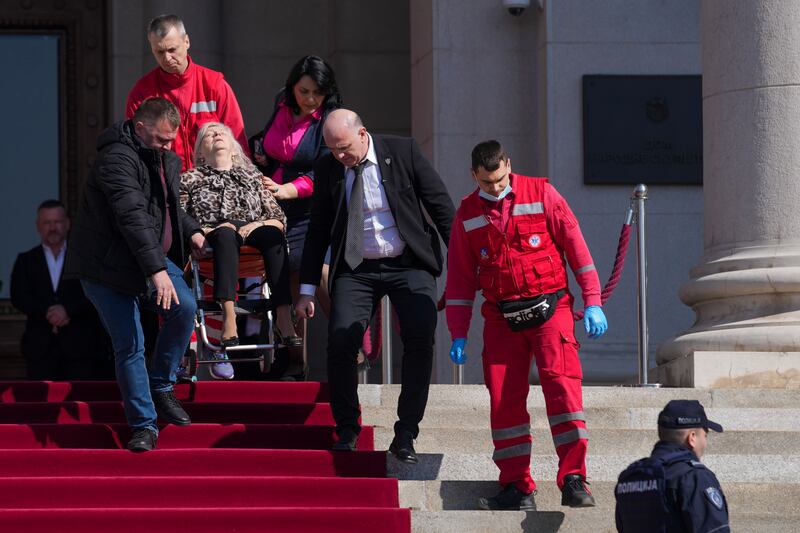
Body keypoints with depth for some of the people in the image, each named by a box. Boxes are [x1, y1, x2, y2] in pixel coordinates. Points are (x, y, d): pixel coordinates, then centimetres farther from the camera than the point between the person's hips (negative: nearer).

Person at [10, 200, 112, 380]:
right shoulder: (26, 261, 15)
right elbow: (19, 297, 1)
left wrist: (68, 310, -16)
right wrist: (47, 313, -14)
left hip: (79, 344, -1)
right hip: (41, 344, 1)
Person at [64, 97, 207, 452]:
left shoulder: (165, 159, 9)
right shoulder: (117, 159, -21)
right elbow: (133, 217, -31)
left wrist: (191, 231, 11)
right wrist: (156, 270, -38)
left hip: (152, 256, 7)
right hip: (107, 267, -7)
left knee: (184, 307, -16)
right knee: (129, 346, -8)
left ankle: (161, 387, 1)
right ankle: (144, 426, -1)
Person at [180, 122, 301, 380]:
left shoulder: (252, 177, 30)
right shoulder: (191, 179, 25)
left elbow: (279, 219, 20)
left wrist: (258, 224, -2)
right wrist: (201, 231, -9)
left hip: (251, 235, 2)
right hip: (213, 242, -2)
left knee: (272, 234, -34)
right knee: (225, 233, -39)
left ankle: (284, 317, -48)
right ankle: (229, 319, -56)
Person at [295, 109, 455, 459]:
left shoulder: (403, 152, -5)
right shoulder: (327, 168, 1)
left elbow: (441, 205, -1)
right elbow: (318, 230, 8)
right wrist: (307, 289, 5)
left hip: (409, 265, -2)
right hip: (356, 270, 2)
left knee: (420, 339, -18)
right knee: (340, 342, -15)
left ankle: (405, 436, -8)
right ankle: (346, 431, 3)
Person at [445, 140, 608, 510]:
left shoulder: (541, 194, 1)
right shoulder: (467, 213, 9)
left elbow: (575, 245, 2)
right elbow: (460, 278, 13)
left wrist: (592, 302, -3)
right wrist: (458, 334, 7)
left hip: (549, 308, -3)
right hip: (501, 318, 3)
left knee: (561, 384, -17)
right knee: (504, 400, -1)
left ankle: (573, 481, -17)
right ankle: (517, 489, 6)